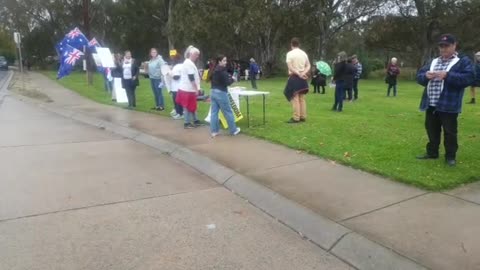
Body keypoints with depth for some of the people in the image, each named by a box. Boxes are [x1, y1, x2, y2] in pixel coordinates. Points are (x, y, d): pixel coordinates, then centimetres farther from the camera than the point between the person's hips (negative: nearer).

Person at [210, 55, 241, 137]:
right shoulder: (222, 71, -14)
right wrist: (232, 79, 2)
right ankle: (233, 130, 12)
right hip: (221, 93, -8)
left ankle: (214, 131, 7)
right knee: (228, 112, 3)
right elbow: (227, 83, -17)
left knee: (214, 112, 6)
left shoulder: (214, 70, 12)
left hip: (213, 92, 8)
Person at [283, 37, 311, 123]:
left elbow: (290, 67, -16)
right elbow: (308, 66, 4)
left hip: (294, 77, -6)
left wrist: (298, 74, -14)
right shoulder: (304, 53, 9)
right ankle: (303, 117, 13)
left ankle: (296, 118, -7)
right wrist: (303, 73, -9)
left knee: (295, 98, -5)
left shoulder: (290, 53, -7)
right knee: (302, 98, 11)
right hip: (302, 78, 6)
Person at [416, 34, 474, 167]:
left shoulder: (463, 61, -1)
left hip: (448, 106, -5)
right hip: (431, 104, 6)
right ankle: (432, 153, 29)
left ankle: (450, 156, 16)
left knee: (450, 132, 3)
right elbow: (419, 76, 14)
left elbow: (469, 78, -15)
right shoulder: (433, 62, 17)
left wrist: (447, 75, -23)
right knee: (432, 130, 15)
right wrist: (426, 75, -10)